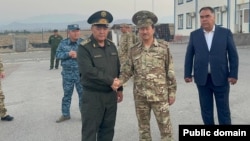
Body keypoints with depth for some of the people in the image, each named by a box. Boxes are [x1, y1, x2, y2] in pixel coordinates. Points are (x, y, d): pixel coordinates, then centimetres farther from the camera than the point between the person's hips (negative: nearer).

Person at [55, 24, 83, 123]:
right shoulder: (63, 43, 3)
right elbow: (57, 54, -2)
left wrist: (78, 55, -21)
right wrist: (68, 54, -18)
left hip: (81, 73, -2)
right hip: (67, 73, 2)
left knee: (83, 94, 8)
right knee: (67, 94, 12)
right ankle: (65, 114, 25)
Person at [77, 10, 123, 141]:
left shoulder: (111, 45, 8)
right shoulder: (84, 47, -12)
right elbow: (88, 71, -24)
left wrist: (119, 88, 15)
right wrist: (110, 81, -19)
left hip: (111, 94, 6)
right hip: (92, 95, -6)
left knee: (108, 130, 16)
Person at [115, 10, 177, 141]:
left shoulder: (163, 47, -3)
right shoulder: (134, 50, 4)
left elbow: (170, 72, -2)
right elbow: (127, 70, 5)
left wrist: (172, 92, -2)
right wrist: (119, 81, -14)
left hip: (160, 95, -3)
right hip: (140, 96, 3)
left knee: (165, 127, 5)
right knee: (143, 127, 15)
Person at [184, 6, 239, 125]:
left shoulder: (226, 33, 0)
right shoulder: (194, 35, 4)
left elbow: (233, 55, -1)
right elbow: (189, 56, 5)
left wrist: (233, 74, -7)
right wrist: (187, 74, 0)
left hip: (221, 78, -1)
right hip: (202, 78, 2)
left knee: (223, 109, 7)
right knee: (206, 109, 10)